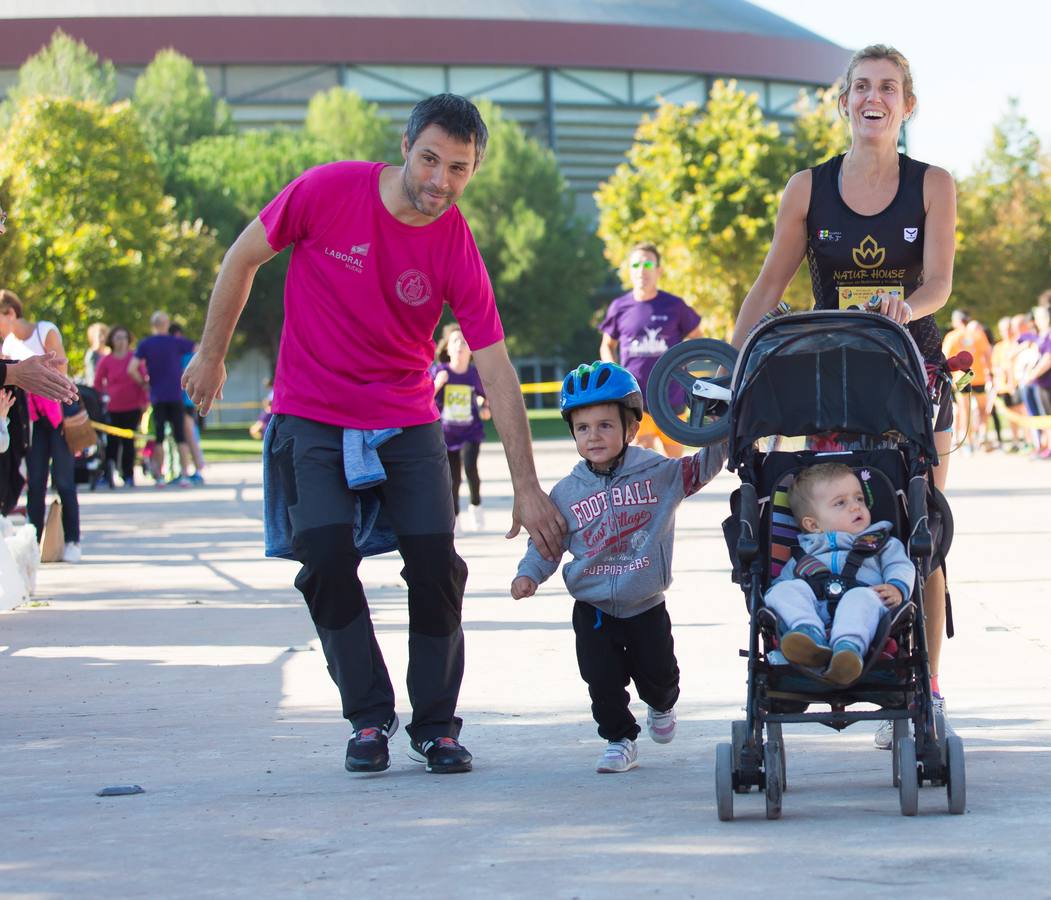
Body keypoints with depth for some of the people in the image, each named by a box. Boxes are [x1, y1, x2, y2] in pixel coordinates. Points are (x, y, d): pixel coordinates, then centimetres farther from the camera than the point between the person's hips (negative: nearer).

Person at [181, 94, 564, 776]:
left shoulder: (458, 252, -13)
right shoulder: (329, 191, -16)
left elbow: (497, 372, -10)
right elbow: (244, 258, 0)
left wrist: (527, 486, -11)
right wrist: (211, 355, 8)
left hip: (407, 419, 1)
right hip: (313, 414, -1)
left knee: (436, 562, -9)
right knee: (328, 557, -16)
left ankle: (437, 725, 10)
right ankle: (370, 718, 2)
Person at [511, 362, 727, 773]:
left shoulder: (659, 473, -6)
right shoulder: (567, 493, -2)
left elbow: (704, 466, -1)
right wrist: (528, 574, -10)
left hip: (647, 606, -1)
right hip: (593, 611, 1)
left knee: (658, 674, 6)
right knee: (603, 681, -5)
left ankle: (661, 705, 41)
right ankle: (620, 739, 15)